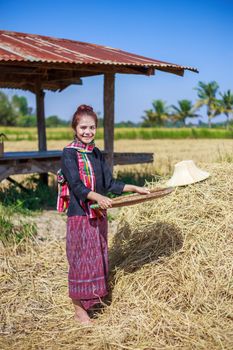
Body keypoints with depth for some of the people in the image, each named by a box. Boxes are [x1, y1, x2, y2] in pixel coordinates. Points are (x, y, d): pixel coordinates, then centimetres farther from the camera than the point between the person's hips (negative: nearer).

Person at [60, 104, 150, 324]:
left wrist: (134, 188, 7)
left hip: (98, 215, 7)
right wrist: (98, 197, -38)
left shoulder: (96, 154, 11)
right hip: (79, 215, -7)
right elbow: (76, 186, -22)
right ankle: (79, 310, 11)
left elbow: (109, 183, 13)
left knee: (97, 258, 14)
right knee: (81, 259, -1)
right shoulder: (69, 153, -11)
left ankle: (90, 301, 29)